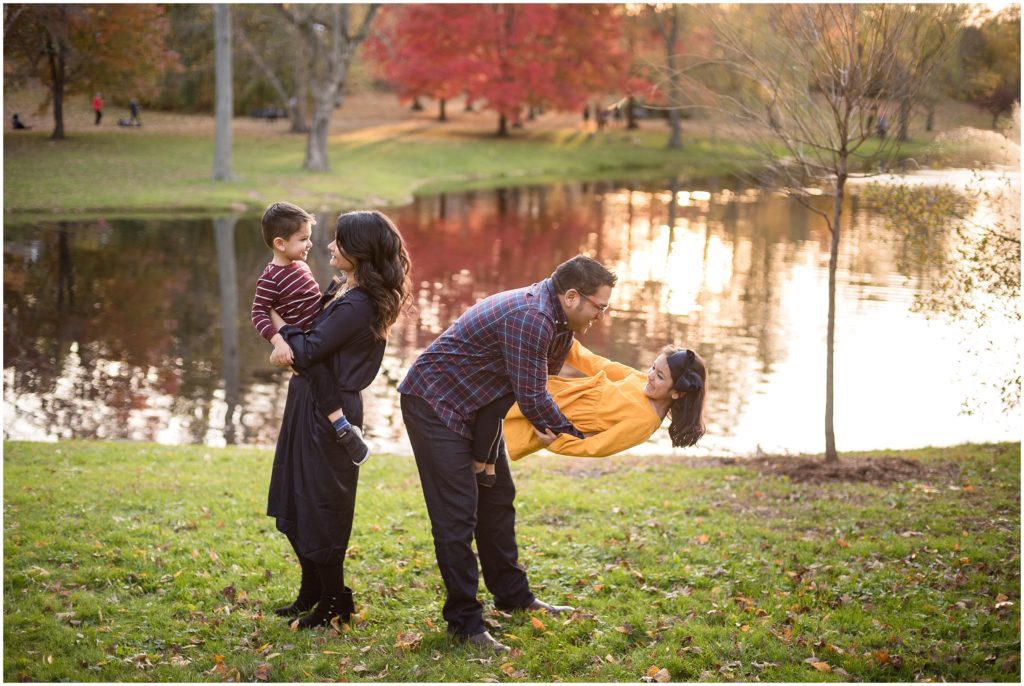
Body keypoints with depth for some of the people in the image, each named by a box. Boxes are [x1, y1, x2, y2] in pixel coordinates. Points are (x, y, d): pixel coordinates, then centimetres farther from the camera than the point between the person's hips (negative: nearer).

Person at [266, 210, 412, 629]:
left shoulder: (356, 306, -23)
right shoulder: (340, 290, 8)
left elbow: (307, 351, -20)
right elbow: (311, 335, 14)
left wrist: (277, 319, -6)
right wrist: (285, 343, -4)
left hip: (327, 413, -10)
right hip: (308, 406, 10)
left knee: (317, 509, 1)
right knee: (294, 505, 19)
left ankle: (334, 604, 16)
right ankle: (312, 594, 33)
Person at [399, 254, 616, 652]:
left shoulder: (559, 320, 2)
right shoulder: (529, 317, -30)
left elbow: (547, 377, 15)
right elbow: (532, 399, -26)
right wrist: (580, 437, -11)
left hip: (474, 407, 11)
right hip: (433, 402, -11)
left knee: (496, 498, 18)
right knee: (457, 513, -9)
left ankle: (513, 596, 31)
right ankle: (464, 620, -1)